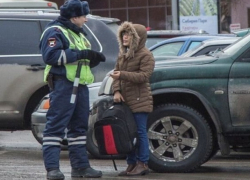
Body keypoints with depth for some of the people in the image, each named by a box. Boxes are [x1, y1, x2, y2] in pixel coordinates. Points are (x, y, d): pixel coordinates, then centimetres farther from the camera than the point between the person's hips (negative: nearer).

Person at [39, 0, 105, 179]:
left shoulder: (78, 34, 24)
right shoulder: (55, 32, -6)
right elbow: (51, 55, -22)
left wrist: (95, 58, 5)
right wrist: (80, 54, -22)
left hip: (80, 86, 9)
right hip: (63, 85, -9)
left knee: (79, 126, 11)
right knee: (56, 126, -10)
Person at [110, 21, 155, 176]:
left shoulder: (145, 55, -7)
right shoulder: (123, 54, 17)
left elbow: (144, 76, -17)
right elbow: (116, 73, 14)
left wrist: (122, 75, -25)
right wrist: (117, 91, -2)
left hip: (140, 101, -7)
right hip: (125, 100, 7)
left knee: (140, 132, -6)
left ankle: (142, 164, -2)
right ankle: (132, 163, 12)